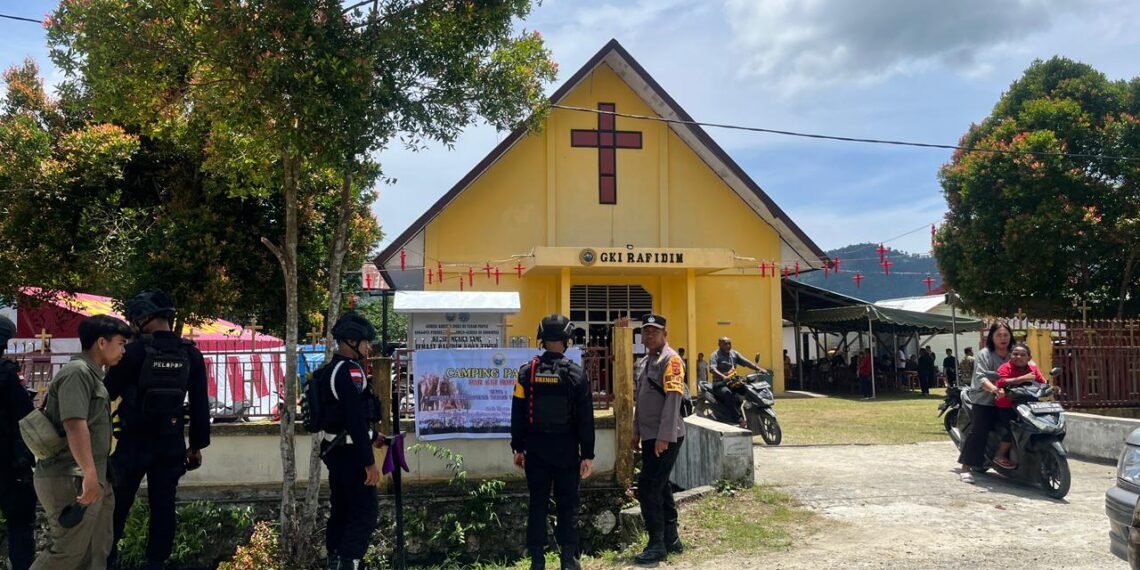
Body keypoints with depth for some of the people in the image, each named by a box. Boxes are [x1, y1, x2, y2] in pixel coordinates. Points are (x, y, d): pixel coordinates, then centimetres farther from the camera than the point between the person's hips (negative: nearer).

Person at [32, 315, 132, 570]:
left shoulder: (91, 374, 17)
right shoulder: (77, 372, -14)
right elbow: (74, 424, -25)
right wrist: (90, 473, -30)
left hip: (91, 479, 10)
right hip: (71, 480, -10)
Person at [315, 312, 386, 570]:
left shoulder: (330, 370, 14)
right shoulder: (351, 371, -18)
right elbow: (356, 420, -24)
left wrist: (372, 437, 32)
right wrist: (369, 462, -23)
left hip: (335, 450, 10)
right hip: (350, 453, -10)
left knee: (340, 510, 17)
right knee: (366, 513, -8)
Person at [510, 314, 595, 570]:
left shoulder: (527, 372, -4)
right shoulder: (575, 374, -7)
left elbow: (518, 413, 0)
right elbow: (586, 418, -5)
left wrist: (518, 448, 9)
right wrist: (587, 454, 0)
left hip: (536, 449, 1)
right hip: (566, 449, -1)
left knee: (537, 504, 8)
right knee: (568, 504, 8)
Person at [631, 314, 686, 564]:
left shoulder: (670, 360, -13)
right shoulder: (643, 362, 15)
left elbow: (673, 400, -21)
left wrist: (664, 437, -24)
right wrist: (636, 432, 17)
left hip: (665, 438, -9)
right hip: (649, 436, 9)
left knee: (647, 489, -8)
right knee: (660, 488, 14)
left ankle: (657, 545, 0)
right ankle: (671, 539, 24)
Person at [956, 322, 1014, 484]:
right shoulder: (985, 354, -3)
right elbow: (980, 377, -16)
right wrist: (993, 388, -35)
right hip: (985, 401, -6)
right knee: (978, 431, -15)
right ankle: (965, 467, -12)